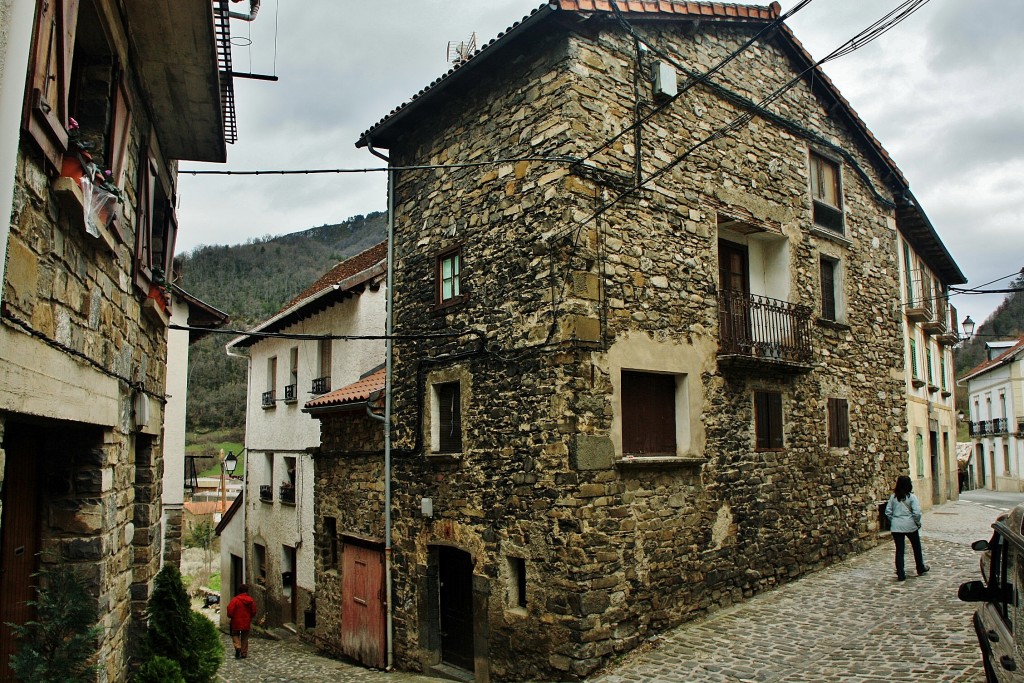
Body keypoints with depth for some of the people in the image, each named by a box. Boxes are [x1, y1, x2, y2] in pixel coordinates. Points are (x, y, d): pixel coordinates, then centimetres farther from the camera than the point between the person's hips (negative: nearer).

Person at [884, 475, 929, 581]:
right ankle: (921, 568, 38)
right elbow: (917, 513, -15)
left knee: (899, 550, 6)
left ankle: (901, 574, 5)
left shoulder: (893, 497, 0)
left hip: (896, 527, 2)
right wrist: (918, 523, 1)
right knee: (916, 547, 21)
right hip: (910, 525, -2)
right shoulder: (911, 497, -9)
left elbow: (888, 512, 0)